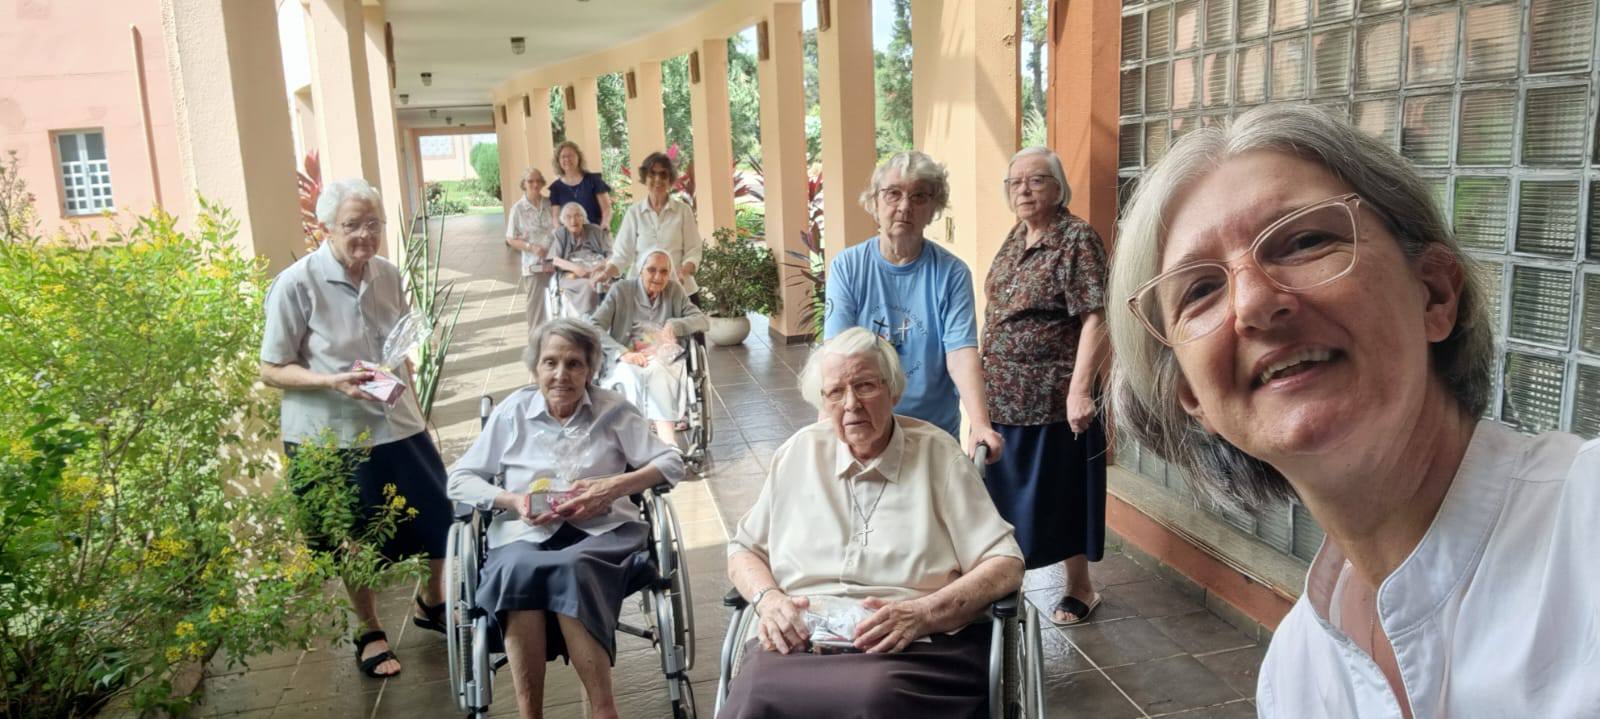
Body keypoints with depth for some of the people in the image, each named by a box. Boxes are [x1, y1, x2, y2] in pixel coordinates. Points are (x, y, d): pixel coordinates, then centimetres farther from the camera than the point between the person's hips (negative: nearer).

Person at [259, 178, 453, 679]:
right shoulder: (297, 285, -15)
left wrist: (413, 403, 13)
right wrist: (333, 382, -25)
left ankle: (431, 602, 38)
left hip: (397, 426, 5)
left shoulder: (388, 276, 1)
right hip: (332, 436, -4)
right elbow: (271, 371, -11)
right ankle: (370, 633, 37)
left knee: (446, 517, 8)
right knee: (356, 542, 12)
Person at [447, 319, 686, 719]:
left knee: (572, 570, -37)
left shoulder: (613, 409, 8)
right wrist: (512, 501, -7)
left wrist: (613, 487, -12)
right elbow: (458, 480, 13)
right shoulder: (512, 411, 11)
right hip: (526, 535, 1)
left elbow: (671, 464, 4)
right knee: (518, 570, -36)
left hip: (603, 532, -1)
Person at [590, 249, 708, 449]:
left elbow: (703, 320, 9)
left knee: (655, 371, -36)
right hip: (625, 362, -1)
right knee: (634, 374, -37)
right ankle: (669, 446, -49)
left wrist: (674, 325, -12)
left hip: (664, 361, 1)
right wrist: (623, 353, -22)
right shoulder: (621, 290, 4)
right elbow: (592, 326, -6)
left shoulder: (674, 291, 12)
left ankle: (668, 444, -49)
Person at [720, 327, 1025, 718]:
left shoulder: (938, 454, 4)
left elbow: (1005, 565, 1)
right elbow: (743, 550, 21)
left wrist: (922, 613, -15)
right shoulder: (799, 453, 13)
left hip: (919, 647, -2)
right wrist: (768, 598, -2)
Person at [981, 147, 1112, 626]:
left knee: (1059, 492, 6)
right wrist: (985, 375, 19)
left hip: (1053, 398, -7)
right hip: (1003, 394, 7)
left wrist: (1079, 389, -27)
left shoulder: (1077, 239, -14)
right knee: (1004, 488, 15)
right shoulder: (1016, 237, 10)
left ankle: (1079, 588, 24)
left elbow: (1094, 319, -20)